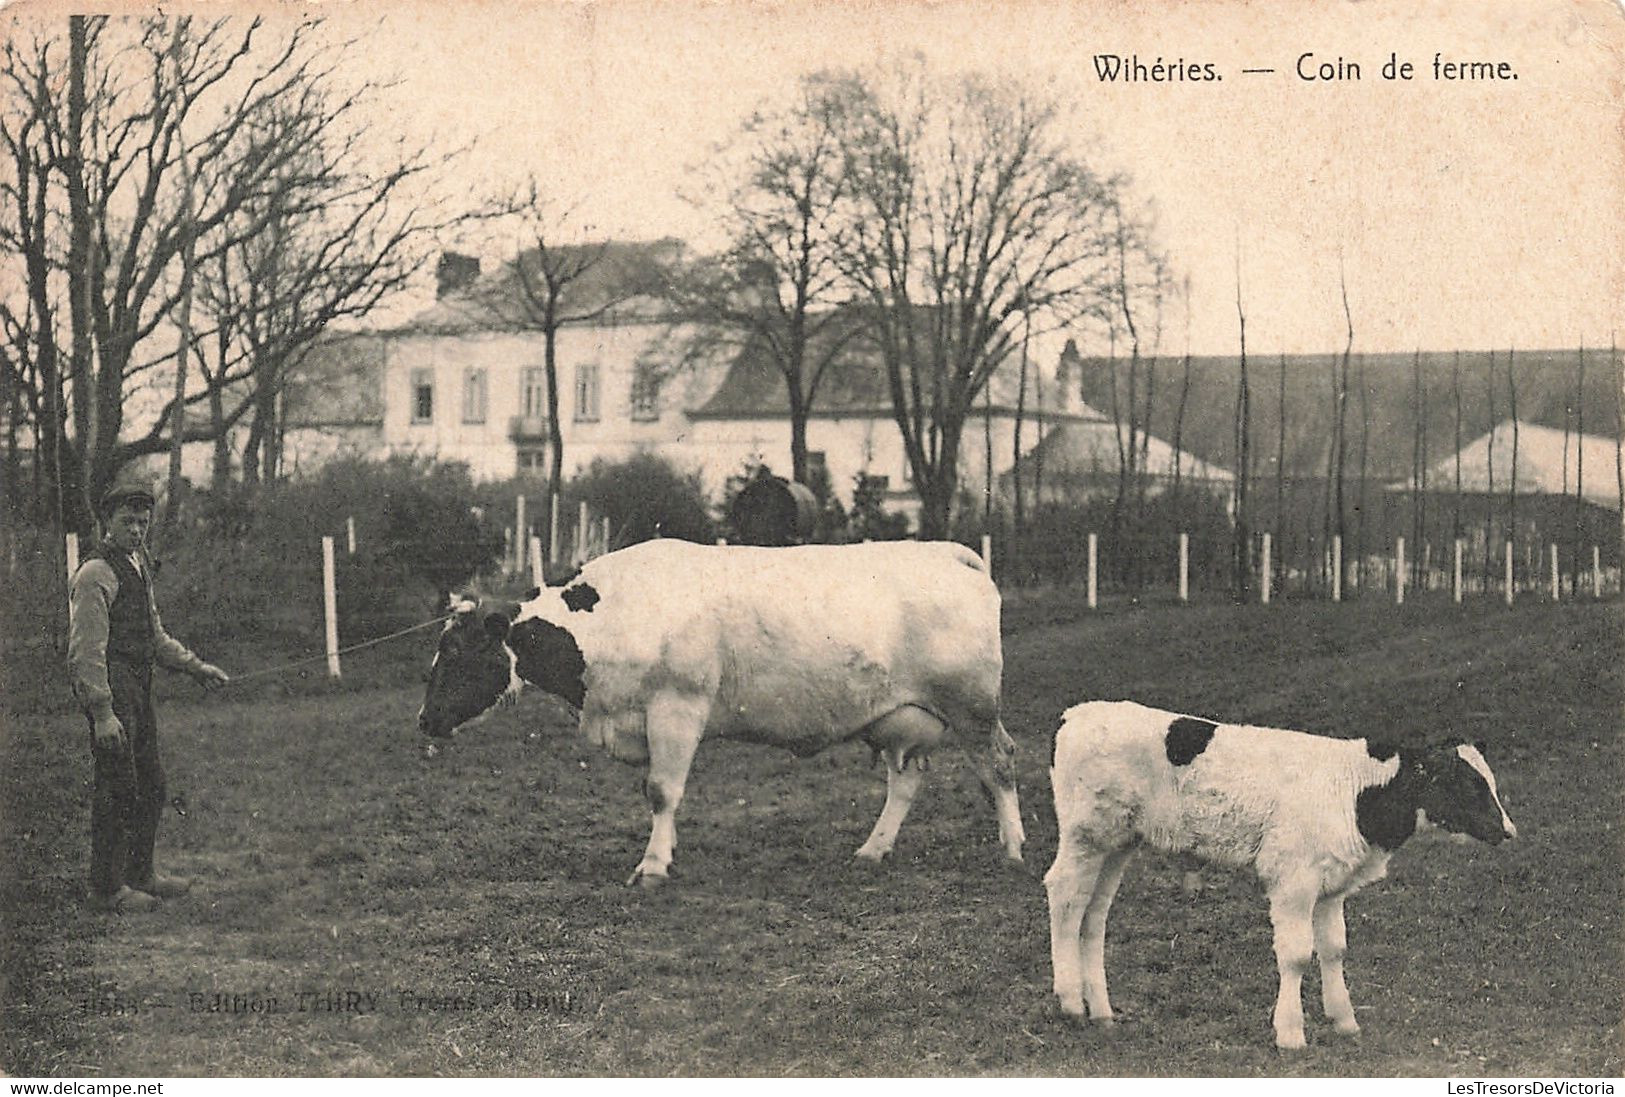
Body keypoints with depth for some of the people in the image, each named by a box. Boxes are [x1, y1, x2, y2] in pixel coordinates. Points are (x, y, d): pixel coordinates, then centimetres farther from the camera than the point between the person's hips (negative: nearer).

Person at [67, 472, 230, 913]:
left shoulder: (138, 564, 16)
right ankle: (106, 889, 3)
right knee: (118, 789, -5)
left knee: (151, 785, 16)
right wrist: (102, 713, -23)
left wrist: (195, 666, 17)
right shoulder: (96, 573, -14)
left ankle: (140, 873, 29)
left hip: (137, 687, 10)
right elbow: (87, 651, -19)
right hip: (109, 686, -10)